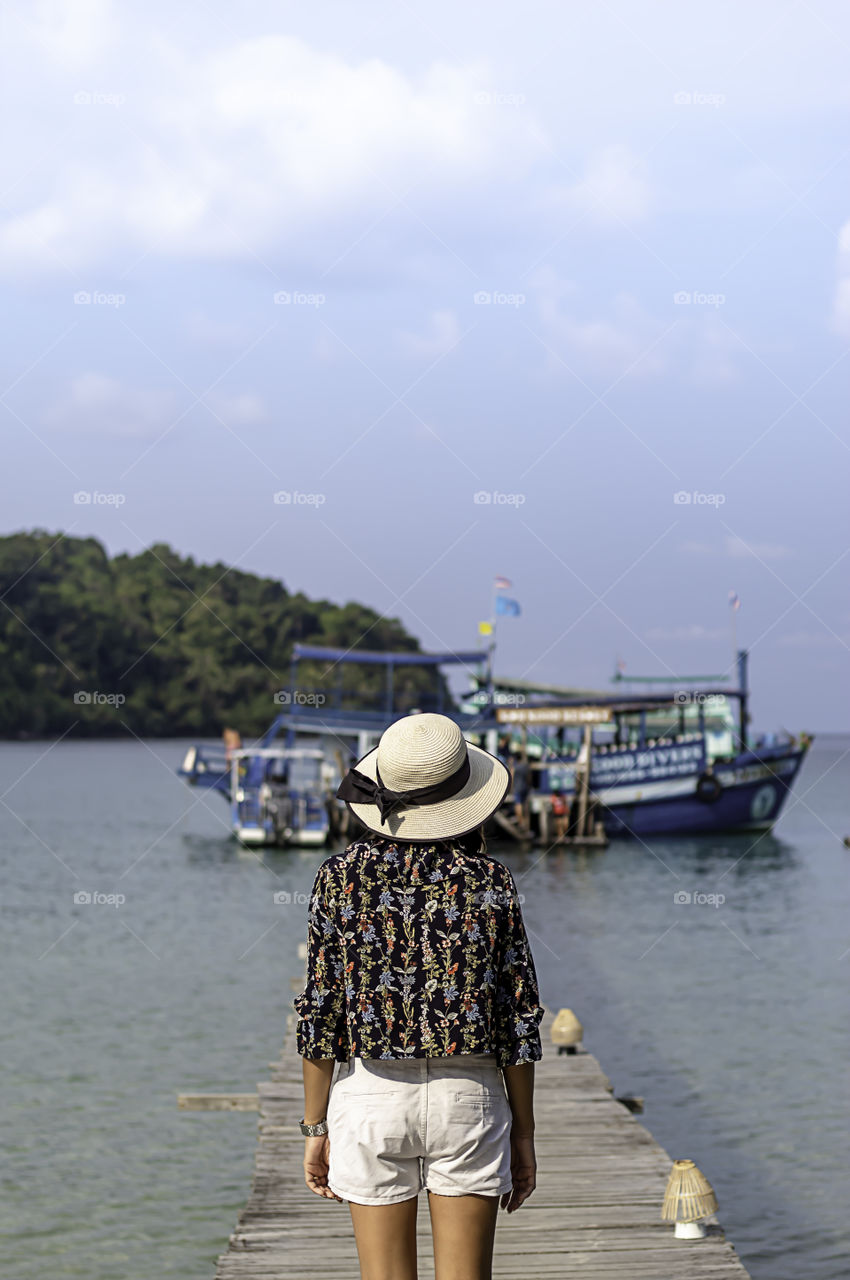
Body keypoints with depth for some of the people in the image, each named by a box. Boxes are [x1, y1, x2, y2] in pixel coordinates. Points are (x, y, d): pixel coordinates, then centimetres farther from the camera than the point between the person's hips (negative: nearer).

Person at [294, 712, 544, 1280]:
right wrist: (523, 1135, 7)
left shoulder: (341, 876, -4)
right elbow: (519, 1020, -2)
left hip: (370, 1094, 1)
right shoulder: (490, 880, -5)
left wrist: (316, 1128, 6)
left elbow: (320, 1015, -3)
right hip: (469, 1097, 0)